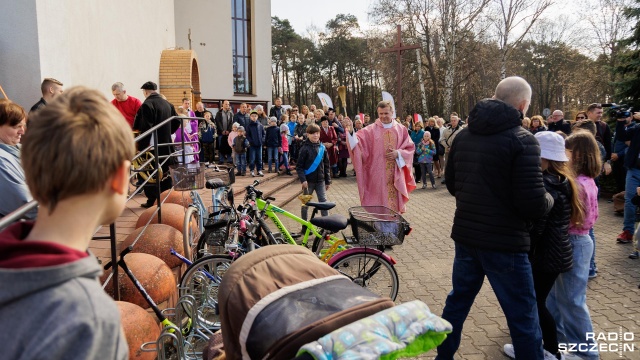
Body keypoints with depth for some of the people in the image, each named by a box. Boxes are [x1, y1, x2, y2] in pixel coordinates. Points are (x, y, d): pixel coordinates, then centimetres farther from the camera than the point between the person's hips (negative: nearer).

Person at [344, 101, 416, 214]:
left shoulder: (401, 129, 7)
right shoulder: (371, 130, -1)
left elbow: (410, 148, 8)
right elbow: (357, 142, -12)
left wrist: (398, 153, -10)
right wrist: (351, 131, -30)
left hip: (395, 175, 2)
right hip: (377, 174, -2)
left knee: (394, 203, 8)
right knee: (377, 201, 1)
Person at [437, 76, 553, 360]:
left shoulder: (463, 136, 4)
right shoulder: (522, 140, -15)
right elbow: (534, 206, -20)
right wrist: (549, 199, 1)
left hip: (465, 235, 7)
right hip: (504, 242, -6)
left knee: (458, 300, 22)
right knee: (523, 317, 8)